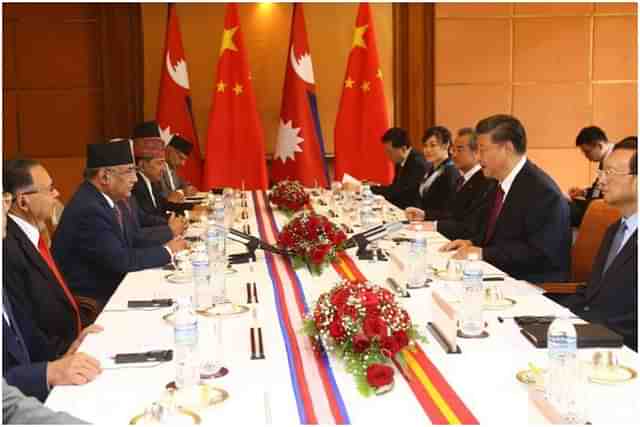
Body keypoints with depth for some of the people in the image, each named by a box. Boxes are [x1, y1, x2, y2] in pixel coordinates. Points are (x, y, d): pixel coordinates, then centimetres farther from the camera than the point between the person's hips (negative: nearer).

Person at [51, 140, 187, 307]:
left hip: (108, 287, 8)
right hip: (91, 302, -8)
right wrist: (167, 251, -12)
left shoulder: (99, 199, 4)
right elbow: (120, 261, -22)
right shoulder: (88, 210, -23)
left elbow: (131, 241, 7)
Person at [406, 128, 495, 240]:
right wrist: (424, 215, 5)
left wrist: (435, 225, -26)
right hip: (446, 239, 9)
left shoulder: (486, 183, -16)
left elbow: (472, 227, -22)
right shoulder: (462, 179, 14)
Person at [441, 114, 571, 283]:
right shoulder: (502, 184, 10)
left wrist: (483, 253, -21)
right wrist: (473, 243, 2)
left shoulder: (543, 192, -18)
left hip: (532, 286, -8)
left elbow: (539, 254, -22)